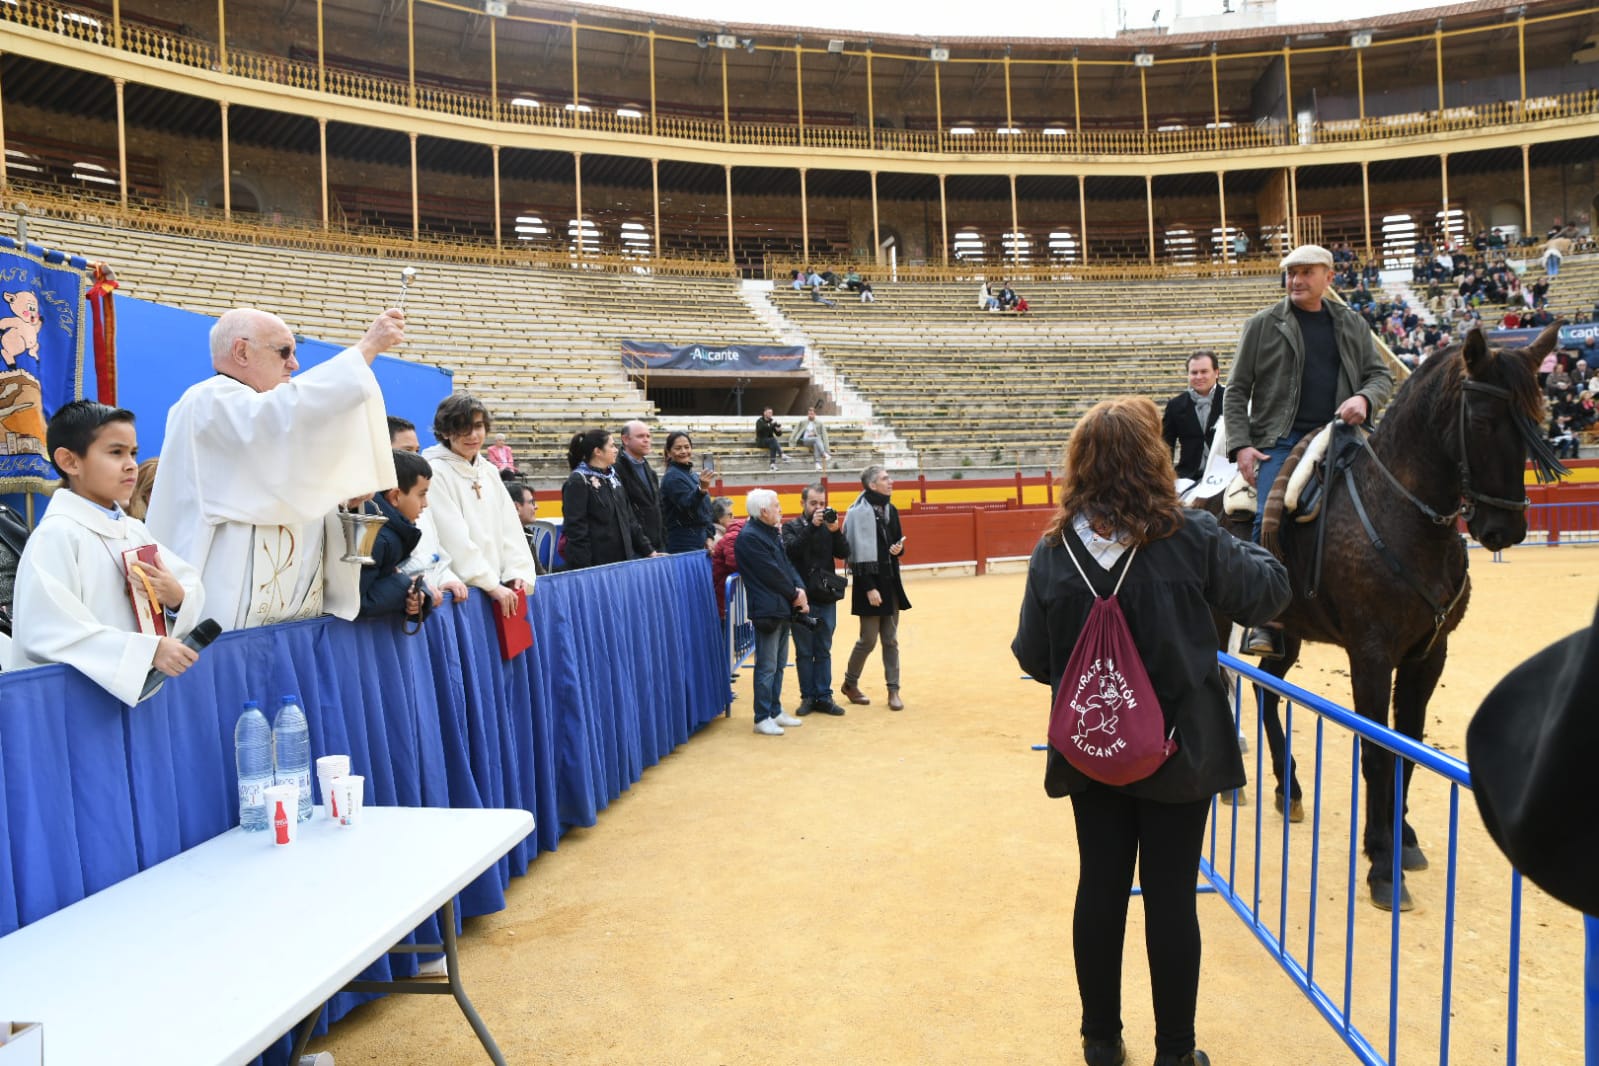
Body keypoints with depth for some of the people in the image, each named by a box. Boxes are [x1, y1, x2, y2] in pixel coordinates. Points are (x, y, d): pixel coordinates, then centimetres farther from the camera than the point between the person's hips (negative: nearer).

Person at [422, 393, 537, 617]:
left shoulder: (490, 471, 14)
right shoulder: (436, 473, -7)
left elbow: (510, 529, 10)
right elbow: (455, 538, -14)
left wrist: (518, 572, -4)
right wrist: (491, 585, -16)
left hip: (498, 588, 6)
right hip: (461, 591, -6)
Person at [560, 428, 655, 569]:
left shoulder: (612, 477, 14)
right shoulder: (578, 481, -8)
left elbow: (628, 519, 19)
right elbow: (576, 529, -13)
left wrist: (649, 550, 15)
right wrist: (583, 571, -18)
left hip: (622, 560, 7)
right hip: (594, 565, -7)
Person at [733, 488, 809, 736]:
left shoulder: (772, 532, 15)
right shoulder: (749, 537, -14)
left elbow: (787, 564, 14)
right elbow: (771, 573, -16)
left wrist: (800, 589, -2)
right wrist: (794, 594, -7)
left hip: (783, 608, 10)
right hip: (767, 610, -10)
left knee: (779, 664, 16)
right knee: (767, 667, -4)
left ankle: (775, 711, 25)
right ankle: (762, 718, 4)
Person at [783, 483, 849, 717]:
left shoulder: (829, 526, 8)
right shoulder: (792, 527, 1)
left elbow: (844, 553, -2)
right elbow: (791, 550, -19)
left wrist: (836, 531, -18)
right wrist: (812, 526, -24)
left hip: (827, 598, 3)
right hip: (802, 599, -2)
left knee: (823, 651, 8)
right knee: (804, 652, 5)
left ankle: (824, 696, 13)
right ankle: (808, 696, 13)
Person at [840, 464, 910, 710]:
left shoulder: (891, 510, 9)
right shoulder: (859, 513, -14)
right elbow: (859, 554, -17)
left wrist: (899, 549, -4)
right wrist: (869, 588, -19)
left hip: (891, 582, 7)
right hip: (870, 583, -7)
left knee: (891, 640, 8)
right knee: (868, 640, 2)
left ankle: (893, 690, 14)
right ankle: (849, 683, 22)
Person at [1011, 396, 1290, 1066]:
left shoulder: (1054, 552, -9)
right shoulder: (1191, 540, -15)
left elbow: (1033, 658, -3)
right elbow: (1270, 590, 1)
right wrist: (1235, 545, 19)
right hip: (1180, 751, -2)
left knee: (1100, 888, 15)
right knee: (1171, 897, 10)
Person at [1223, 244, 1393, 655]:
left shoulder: (1352, 324, 16)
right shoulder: (1264, 325, 7)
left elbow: (1380, 374, 18)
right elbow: (1236, 391, 5)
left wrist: (1364, 398, -6)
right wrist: (1240, 446, -6)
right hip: (1281, 441, -3)